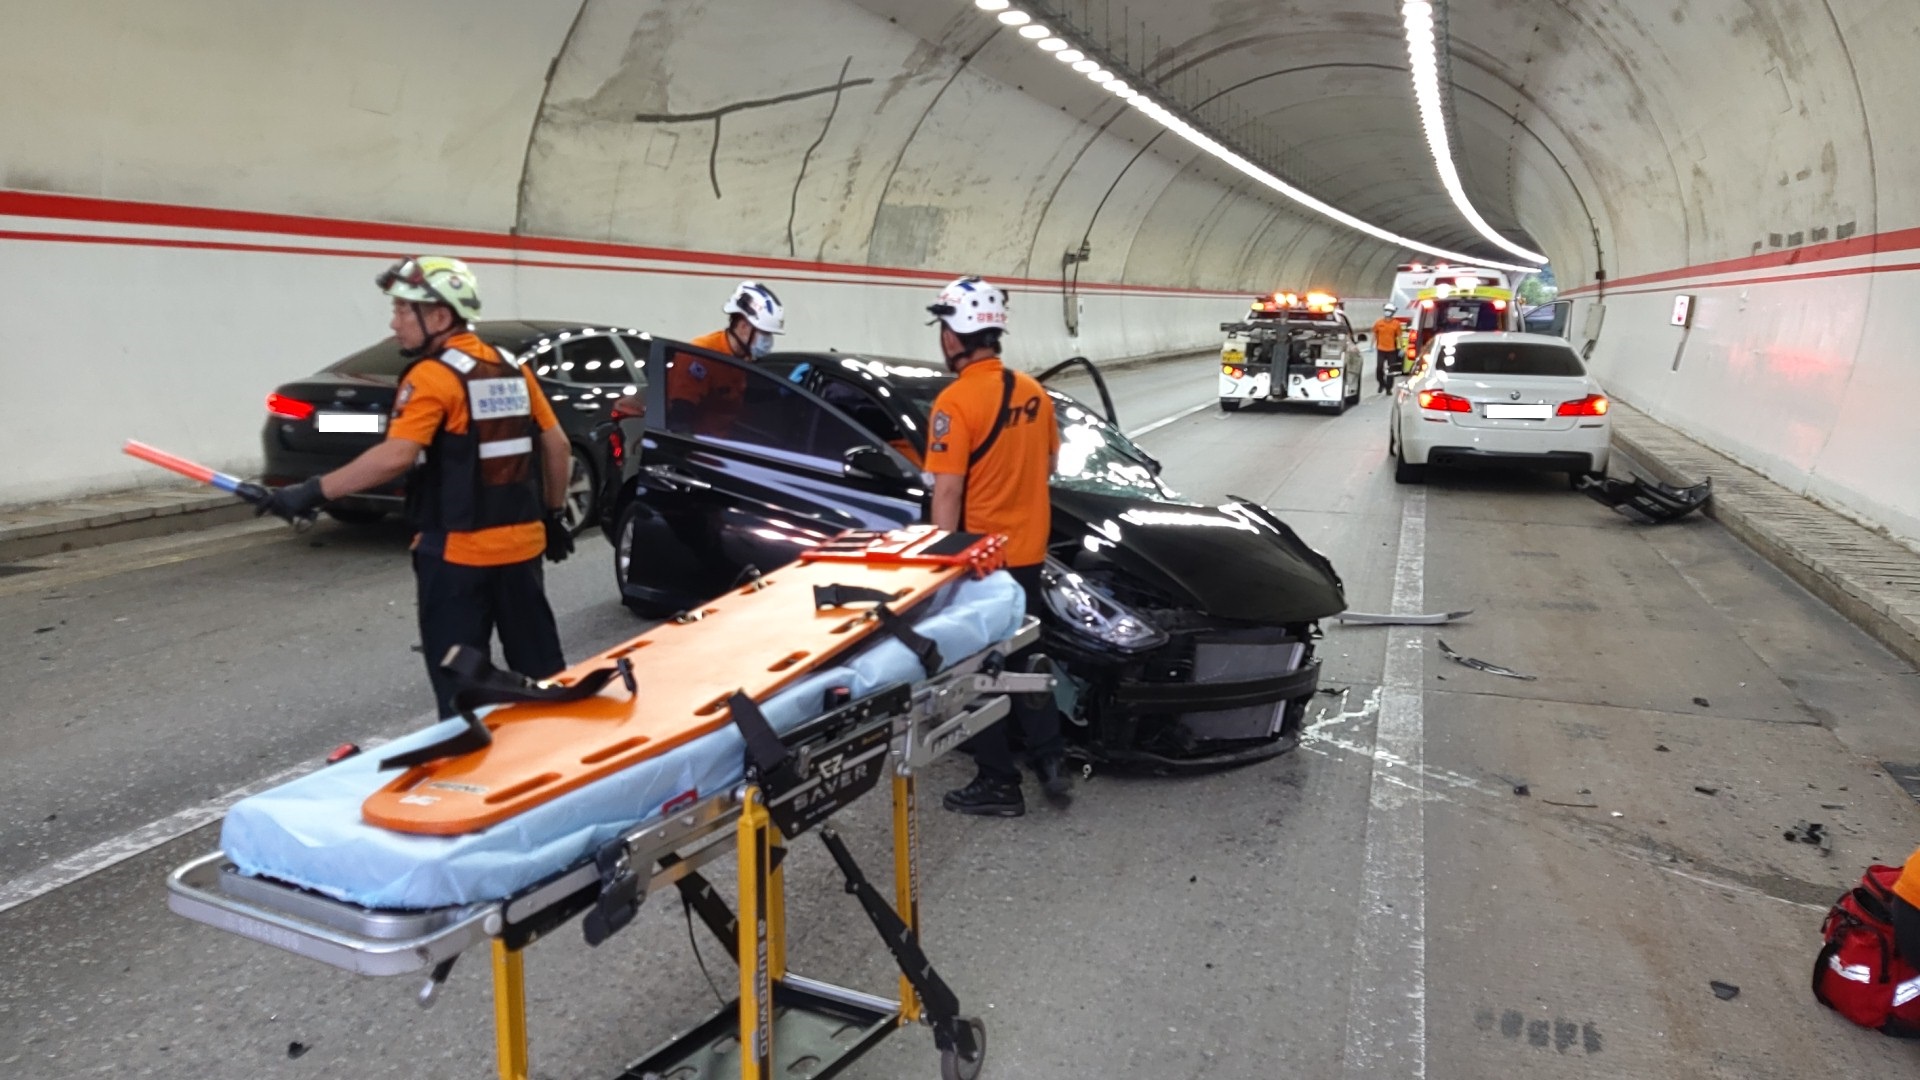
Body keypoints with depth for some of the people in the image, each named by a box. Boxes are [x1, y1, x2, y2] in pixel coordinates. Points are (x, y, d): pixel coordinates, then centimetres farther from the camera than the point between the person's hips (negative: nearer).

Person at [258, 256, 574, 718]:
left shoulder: (433, 376, -13)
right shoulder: (513, 369, 8)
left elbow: (395, 457, -25)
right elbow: (557, 446, 11)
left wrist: (313, 492, -21)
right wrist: (552, 514, 20)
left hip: (458, 553, -7)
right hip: (522, 543, 7)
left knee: (459, 681, 3)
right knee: (540, 666, 16)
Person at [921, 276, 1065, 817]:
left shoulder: (956, 401, -18)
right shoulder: (1033, 391, 4)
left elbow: (948, 492, -20)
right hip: (1028, 551, 7)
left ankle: (999, 783, 13)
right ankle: (1049, 759, 21)